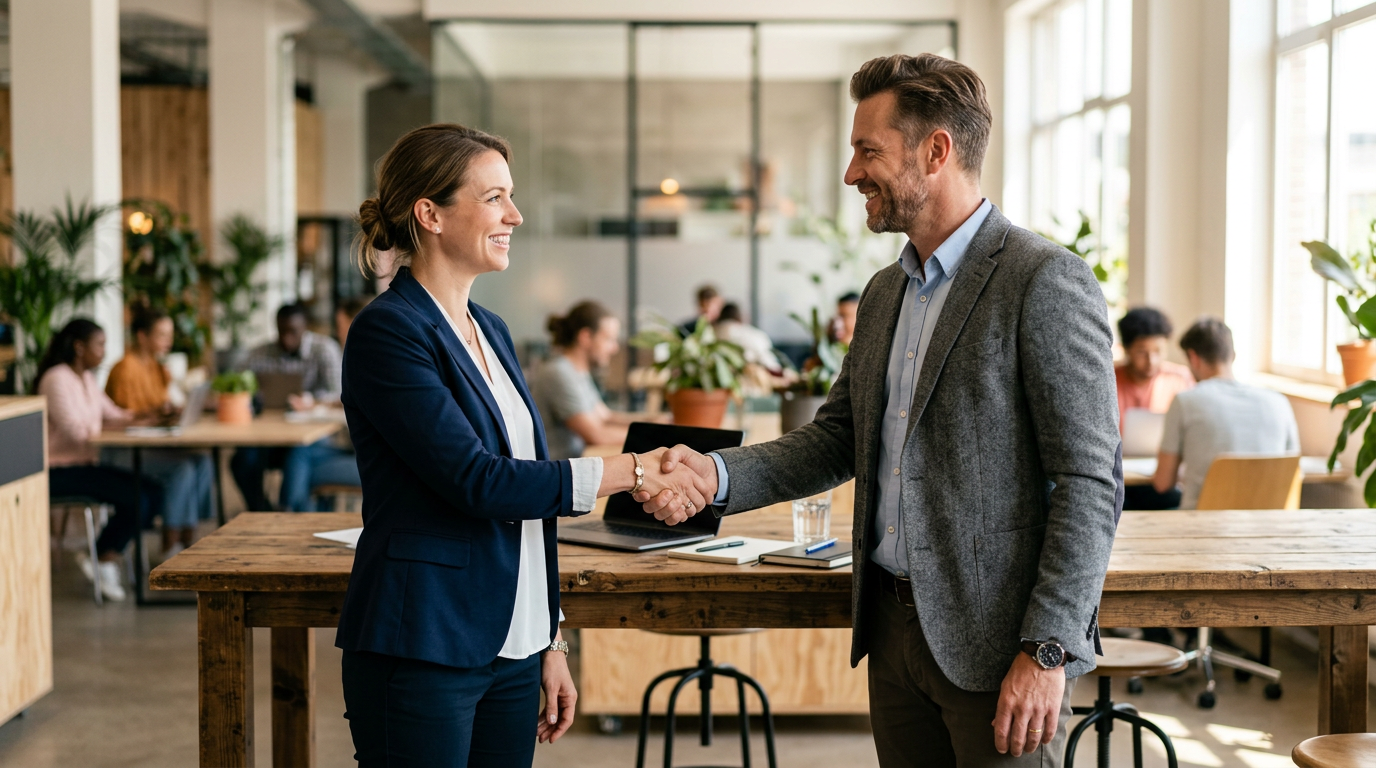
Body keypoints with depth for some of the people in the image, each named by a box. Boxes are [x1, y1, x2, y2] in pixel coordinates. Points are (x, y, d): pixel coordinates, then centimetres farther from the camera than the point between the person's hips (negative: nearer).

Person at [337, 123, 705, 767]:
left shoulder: (491, 331, 13)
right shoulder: (387, 331, -12)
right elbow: (476, 482, -20)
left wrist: (550, 643, 16)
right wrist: (630, 471, -17)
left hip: (511, 652, 8)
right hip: (421, 657, -8)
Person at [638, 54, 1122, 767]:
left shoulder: (1046, 281, -12)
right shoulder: (884, 293, 14)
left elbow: (1089, 481, -15)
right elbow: (837, 439, 16)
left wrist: (1048, 651, -20)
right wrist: (719, 475, -1)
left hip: (996, 641, -7)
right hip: (894, 626, 7)